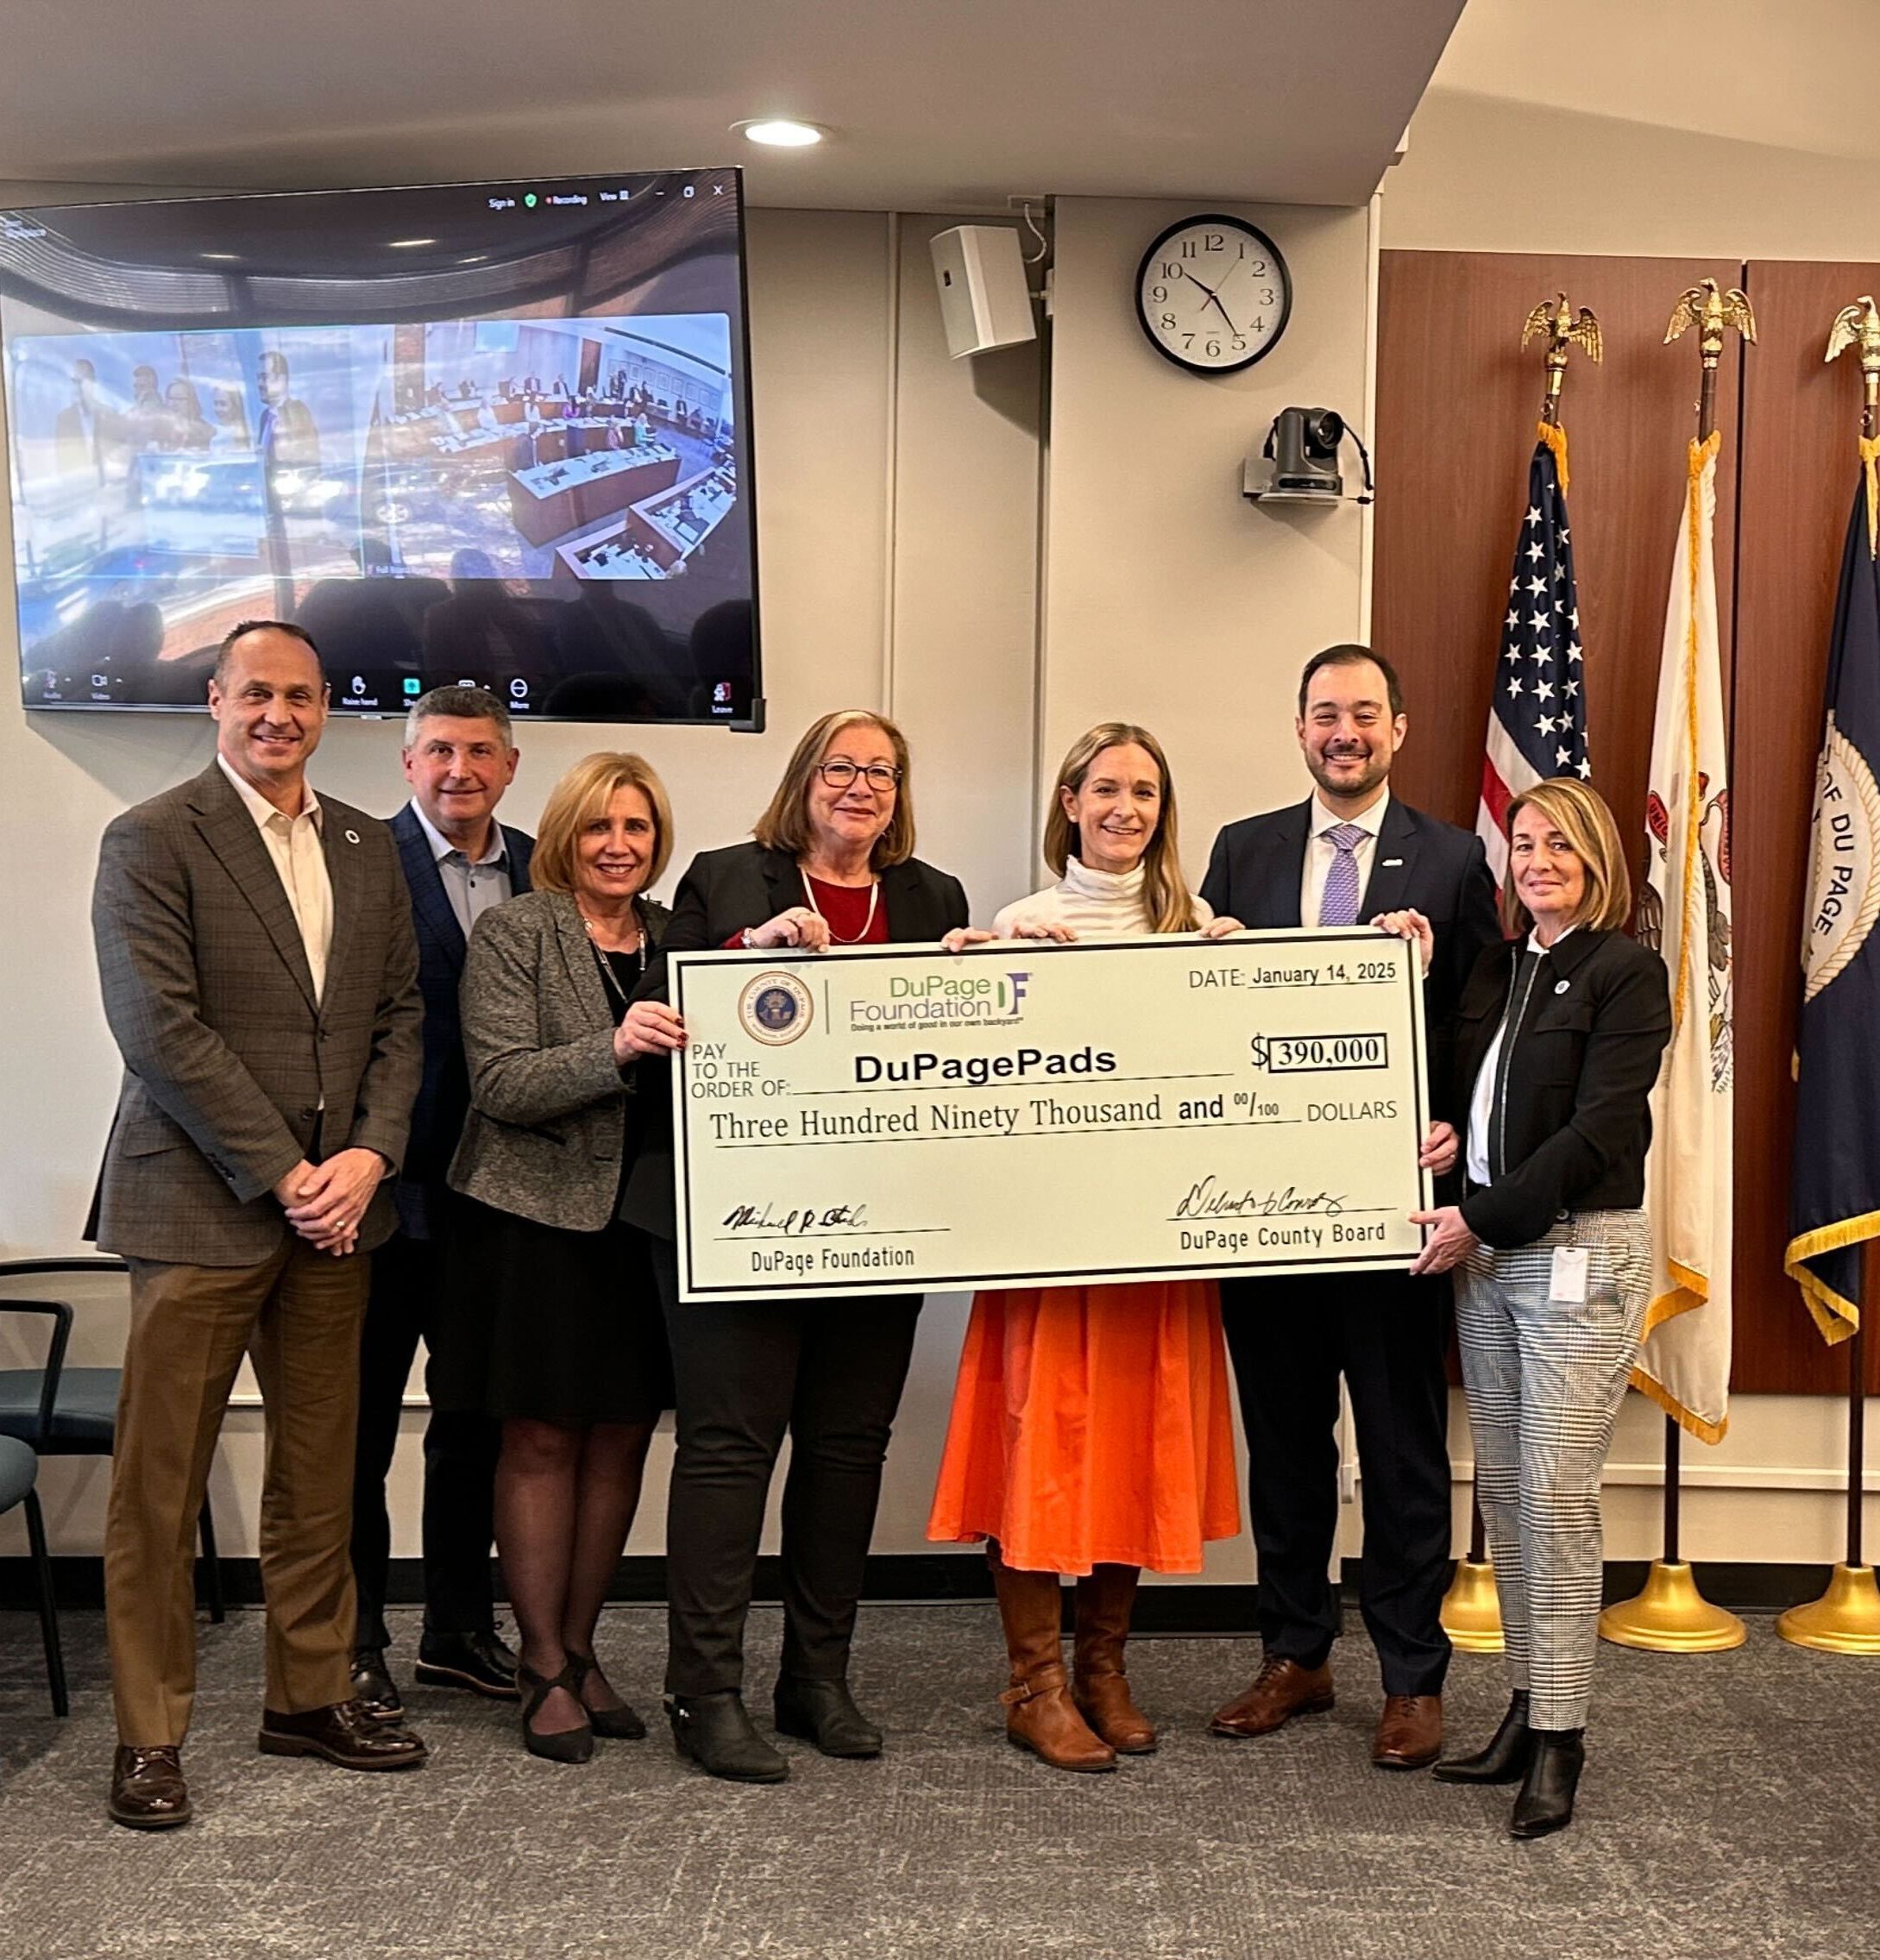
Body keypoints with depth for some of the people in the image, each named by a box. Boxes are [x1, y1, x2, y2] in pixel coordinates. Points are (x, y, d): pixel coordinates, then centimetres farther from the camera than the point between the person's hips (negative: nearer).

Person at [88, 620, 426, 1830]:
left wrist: (368, 1155, -5)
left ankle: (311, 1697, 26)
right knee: (160, 1480, 2)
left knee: (320, 1470, 12)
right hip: (202, 1204, -5)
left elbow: (400, 1016, 10)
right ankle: (151, 1736, 14)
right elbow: (160, 1028, -12)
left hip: (338, 1200, 5)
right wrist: (285, 1174, -14)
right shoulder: (153, 841, -4)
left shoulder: (369, 849, 13)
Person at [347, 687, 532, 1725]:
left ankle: (460, 1629, 31)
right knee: (360, 1421, 8)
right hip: (392, 1186, -5)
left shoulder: (541, 870, 7)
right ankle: (353, 1642, 22)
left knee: (478, 1415, 16)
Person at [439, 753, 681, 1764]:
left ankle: (580, 1649, 24)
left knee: (621, 1438, 9)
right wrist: (613, 1050, -27)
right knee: (541, 1441, 3)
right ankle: (544, 1670, 15)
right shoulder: (512, 932, -4)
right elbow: (501, 1086, -13)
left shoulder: (676, 934, 10)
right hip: (538, 1217, -4)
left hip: (644, 1220, 5)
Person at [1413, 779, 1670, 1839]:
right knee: (1503, 1491, 9)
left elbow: (1597, 1130, -13)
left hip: (1580, 1252, -6)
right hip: (1484, 1247, 7)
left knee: (1558, 1494, -6)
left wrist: (1480, 1218, -15)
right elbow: (1456, 1098, 12)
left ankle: (1561, 1738, 3)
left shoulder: (1627, 970, -5)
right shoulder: (1497, 966, 14)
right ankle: (1527, 1707, 19)